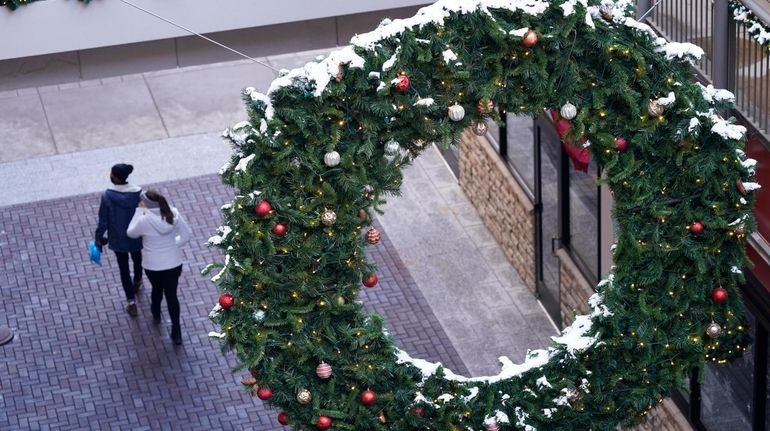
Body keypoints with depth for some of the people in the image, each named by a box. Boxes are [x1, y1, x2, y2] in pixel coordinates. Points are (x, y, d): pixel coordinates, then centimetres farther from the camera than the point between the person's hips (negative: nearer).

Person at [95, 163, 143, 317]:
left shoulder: (107, 196, -23)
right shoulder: (138, 193, -19)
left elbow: (103, 220, -14)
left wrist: (98, 237, 2)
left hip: (118, 239, -2)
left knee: (124, 268, 14)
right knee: (137, 259, 30)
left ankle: (131, 302, 14)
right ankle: (137, 283, 57)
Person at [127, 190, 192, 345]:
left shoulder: (144, 221, -25)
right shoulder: (174, 214, -16)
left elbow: (131, 233, -4)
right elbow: (185, 235, -6)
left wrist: (139, 211, -4)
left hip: (153, 266, -1)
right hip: (174, 263, 1)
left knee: (157, 289, 28)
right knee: (172, 295, 15)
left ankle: (156, 313, 57)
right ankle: (176, 331, 19)